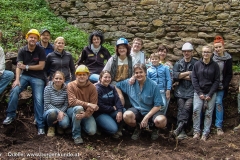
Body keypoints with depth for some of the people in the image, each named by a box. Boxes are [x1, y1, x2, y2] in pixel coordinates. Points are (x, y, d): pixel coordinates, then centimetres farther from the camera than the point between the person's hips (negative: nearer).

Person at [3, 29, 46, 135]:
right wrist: (17, 79, -21)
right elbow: (19, 66, -6)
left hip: (38, 77, -2)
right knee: (14, 90, -23)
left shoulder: (40, 50, -5)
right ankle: (10, 115, -7)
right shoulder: (22, 51, 0)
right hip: (25, 75, 2)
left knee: (38, 100, -11)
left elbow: (41, 66, -8)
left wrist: (26, 67, -9)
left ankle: (40, 125, -4)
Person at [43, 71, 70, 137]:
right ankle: (51, 127, -5)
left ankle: (59, 126, 10)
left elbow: (66, 104, -4)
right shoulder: (48, 88, -9)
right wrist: (58, 111, -25)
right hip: (49, 111, -1)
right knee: (52, 112, -38)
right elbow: (47, 104, -12)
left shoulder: (66, 89, -5)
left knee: (65, 124, -30)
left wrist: (61, 112, -24)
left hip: (61, 111, 1)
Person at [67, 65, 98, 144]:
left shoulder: (92, 87, -8)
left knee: (92, 131, -22)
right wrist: (88, 104, -32)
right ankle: (76, 135, -19)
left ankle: (82, 124, 17)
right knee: (78, 108, -37)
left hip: (86, 113, 2)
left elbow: (93, 105, -14)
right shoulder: (71, 85, -10)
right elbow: (72, 101, -22)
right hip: (73, 110, -1)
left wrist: (85, 114, -32)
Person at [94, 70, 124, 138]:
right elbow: (99, 106, -18)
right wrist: (113, 108, -13)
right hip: (100, 114, -6)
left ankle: (118, 129, 3)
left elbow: (117, 100, -5)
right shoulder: (97, 89, -12)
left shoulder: (112, 88, 8)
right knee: (113, 128, -27)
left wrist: (120, 111, -23)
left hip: (111, 112, 7)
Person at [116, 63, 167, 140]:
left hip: (151, 111, -2)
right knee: (126, 115, -33)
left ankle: (155, 129, 8)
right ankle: (137, 128, 5)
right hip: (137, 110, 2)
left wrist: (146, 117, -19)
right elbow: (116, 86, 11)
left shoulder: (153, 85, -12)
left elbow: (158, 105, -12)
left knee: (161, 121, -34)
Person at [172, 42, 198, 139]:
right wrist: (188, 73, -4)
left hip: (191, 91, -2)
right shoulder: (178, 64, 17)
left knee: (187, 107, -22)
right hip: (180, 90, 2)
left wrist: (182, 76, -2)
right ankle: (182, 131, -14)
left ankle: (179, 128, -26)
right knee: (181, 108, -13)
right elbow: (175, 76, 2)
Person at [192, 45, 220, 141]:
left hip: (210, 93, 0)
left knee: (208, 113, 1)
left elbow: (217, 81, 1)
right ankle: (196, 131, 1)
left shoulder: (215, 65, 1)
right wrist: (199, 93, -8)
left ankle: (205, 133, 10)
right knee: (196, 110, -10)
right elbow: (194, 79, 1)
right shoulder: (197, 64, 3)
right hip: (198, 92, 0)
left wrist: (210, 94, -7)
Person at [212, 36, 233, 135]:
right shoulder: (211, 56, -3)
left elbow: (229, 74, 4)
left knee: (218, 103, -5)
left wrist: (224, 85, -6)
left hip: (220, 86, 0)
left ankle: (219, 126, 2)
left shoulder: (228, 59, 0)